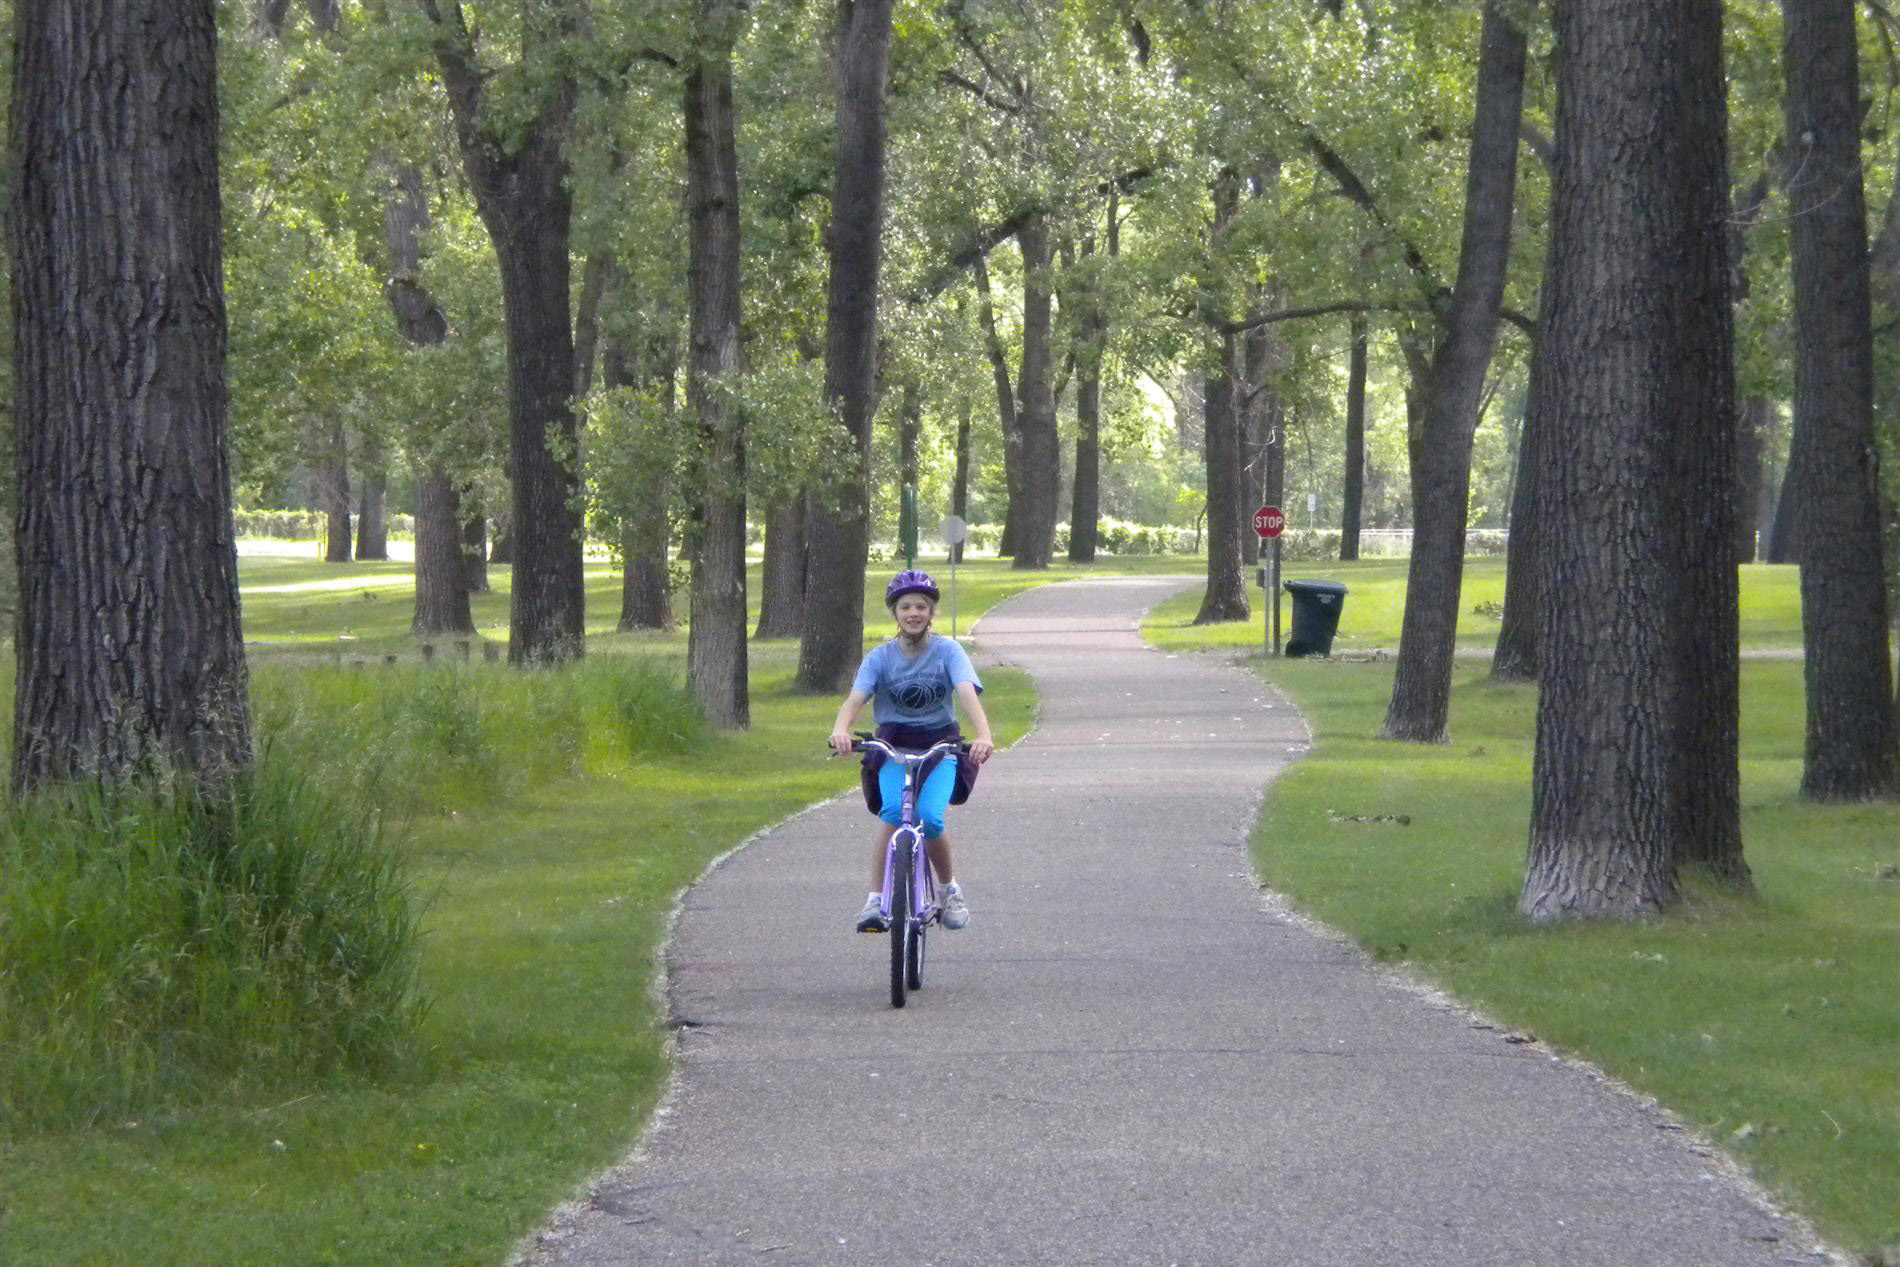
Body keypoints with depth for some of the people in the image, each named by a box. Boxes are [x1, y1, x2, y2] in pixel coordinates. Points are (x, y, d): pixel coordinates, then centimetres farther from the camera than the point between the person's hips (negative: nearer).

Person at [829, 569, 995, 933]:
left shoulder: (947, 651, -6)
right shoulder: (880, 658, -4)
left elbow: (967, 692, -22)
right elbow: (855, 699, -18)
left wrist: (983, 735, -41)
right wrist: (840, 730, -41)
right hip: (893, 749, 0)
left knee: (929, 817, -23)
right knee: (893, 810, -28)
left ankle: (951, 889, 5)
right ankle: (875, 899, -27)